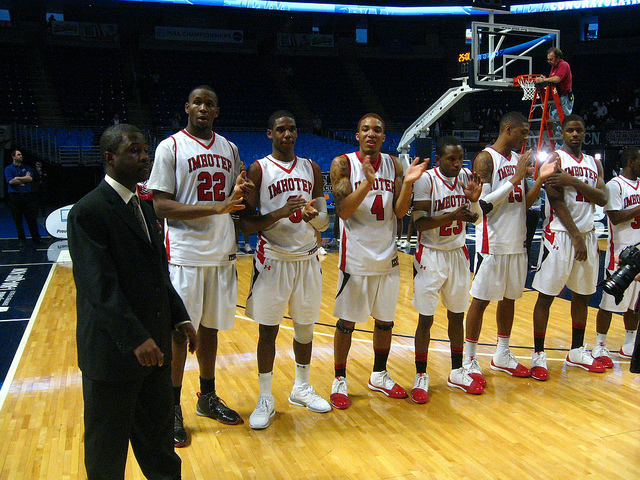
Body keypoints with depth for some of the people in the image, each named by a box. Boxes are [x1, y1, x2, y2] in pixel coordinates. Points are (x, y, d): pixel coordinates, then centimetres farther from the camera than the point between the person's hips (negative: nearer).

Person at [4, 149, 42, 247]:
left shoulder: (26, 167, 15)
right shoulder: (8, 169, 6)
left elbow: (30, 178, -1)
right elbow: (10, 181, -9)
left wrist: (17, 178, -5)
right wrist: (25, 179, -3)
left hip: (28, 195, 2)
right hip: (15, 196, -2)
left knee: (32, 218, 0)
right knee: (18, 219, 2)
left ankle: (37, 239, 5)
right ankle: (22, 240, 10)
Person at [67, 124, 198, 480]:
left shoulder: (144, 207, 11)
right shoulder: (89, 212, -16)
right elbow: (99, 287, -23)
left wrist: (179, 317, 8)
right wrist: (136, 339, -28)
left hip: (154, 347, 8)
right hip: (113, 353, -7)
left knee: (158, 438, 20)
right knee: (107, 450, 12)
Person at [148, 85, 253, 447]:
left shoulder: (229, 149, 11)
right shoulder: (170, 148, -5)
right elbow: (161, 206, -12)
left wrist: (239, 193, -7)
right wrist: (215, 208, -23)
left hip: (222, 253, 5)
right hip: (185, 254, -5)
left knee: (210, 327, 15)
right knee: (179, 331, 1)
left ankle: (208, 397, 29)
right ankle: (172, 409, 14)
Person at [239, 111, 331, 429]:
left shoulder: (311, 168, 9)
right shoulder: (258, 170, -3)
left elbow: (324, 221, 9)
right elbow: (246, 224, -8)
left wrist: (314, 216, -14)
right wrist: (279, 214, -24)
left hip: (307, 259, 4)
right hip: (273, 259, -4)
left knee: (305, 327, 13)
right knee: (268, 330, 2)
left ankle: (301, 388, 31)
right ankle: (266, 398, 15)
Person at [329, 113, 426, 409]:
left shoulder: (393, 164, 5)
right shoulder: (344, 164, -6)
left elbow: (400, 212, -1)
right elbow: (342, 211, -17)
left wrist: (408, 183, -17)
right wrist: (367, 183, -29)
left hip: (387, 257, 4)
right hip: (356, 258, -4)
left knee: (385, 321, 13)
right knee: (346, 322, 4)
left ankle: (379, 376, 31)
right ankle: (339, 380, 19)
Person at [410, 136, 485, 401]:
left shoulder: (466, 177, 1)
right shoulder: (426, 179, -14)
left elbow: (477, 220, 5)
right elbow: (419, 222, -18)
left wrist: (474, 199, -15)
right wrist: (451, 216, -32)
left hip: (458, 254, 5)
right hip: (431, 256, -5)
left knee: (457, 316, 13)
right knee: (426, 318, 1)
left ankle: (457, 372, 27)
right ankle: (421, 376, 14)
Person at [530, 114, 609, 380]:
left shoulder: (594, 163, 14)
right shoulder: (555, 159, -4)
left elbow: (602, 199, 0)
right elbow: (556, 201, -13)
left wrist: (574, 182, -15)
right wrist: (575, 236, -16)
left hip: (587, 234, 6)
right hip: (560, 234, -6)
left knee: (582, 294, 13)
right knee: (546, 294, -3)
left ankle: (577, 351, 27)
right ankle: (538, 355, 5)